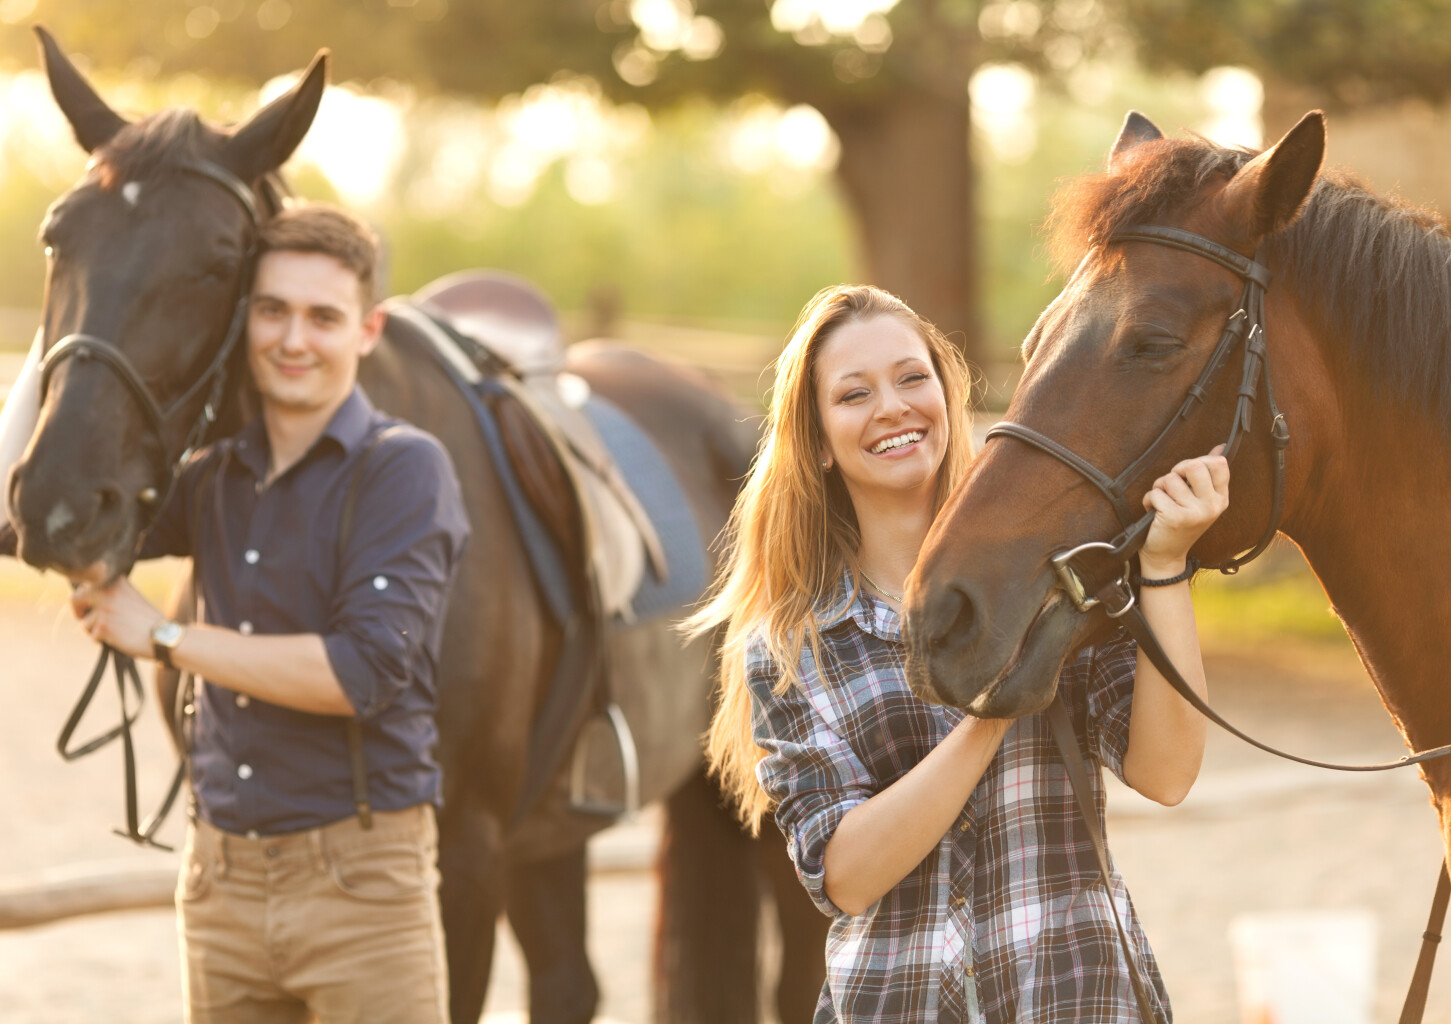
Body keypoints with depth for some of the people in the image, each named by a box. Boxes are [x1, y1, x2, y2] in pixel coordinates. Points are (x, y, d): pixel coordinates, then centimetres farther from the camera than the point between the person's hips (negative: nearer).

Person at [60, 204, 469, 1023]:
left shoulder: (404, 469, -8)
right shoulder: (215, 477, 10)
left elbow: (365, 671, -20)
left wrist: (164, 636, -14)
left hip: (358, 872, -6)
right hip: (222, 877, 6)